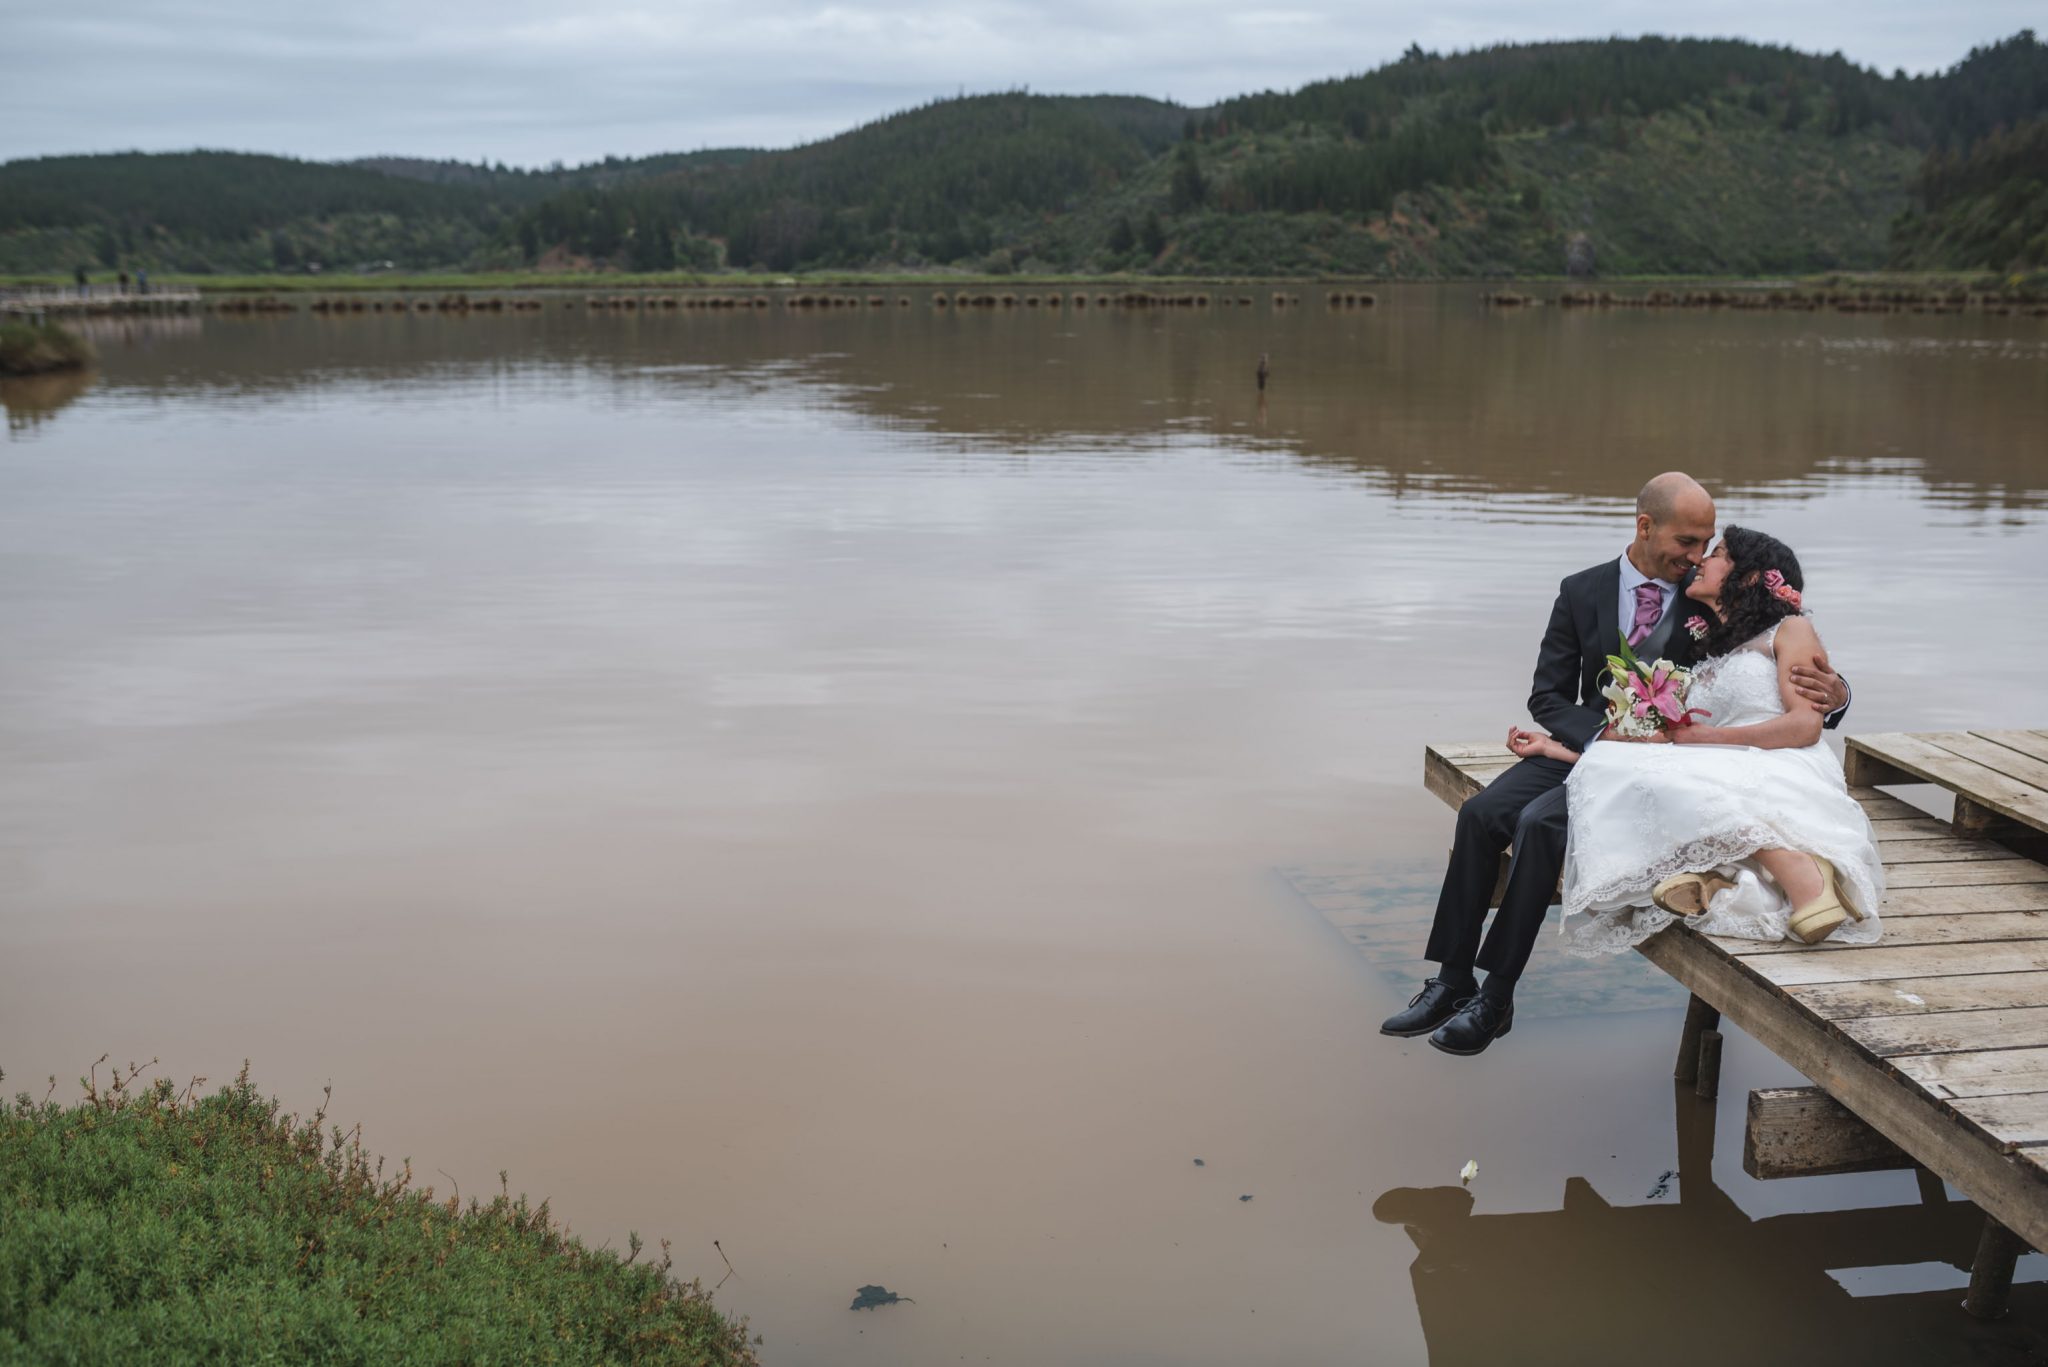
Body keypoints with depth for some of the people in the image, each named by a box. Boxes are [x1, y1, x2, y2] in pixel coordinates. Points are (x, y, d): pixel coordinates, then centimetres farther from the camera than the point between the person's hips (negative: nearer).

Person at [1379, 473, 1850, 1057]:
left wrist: (1832, 695, -28)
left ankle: (1496, 996, -20)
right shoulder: (1582, 591, 3)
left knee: (1540, 822, -28)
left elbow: (1797, 671, -3)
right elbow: (1547, 695, 4)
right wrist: (1604, 736, -15)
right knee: (1481, 813, -20)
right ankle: (1453, 979, -14)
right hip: (1585, 744, 4)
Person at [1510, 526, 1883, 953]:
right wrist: (1555, 748, 24)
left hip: (1785, 778, -5)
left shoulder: (1790, 629, 12)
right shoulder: (1702, 666, 31)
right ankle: (1711, 877, -41)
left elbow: (1805, 725, -3)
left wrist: (1709, 737, -3)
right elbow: (1658, 746, 24)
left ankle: (1803, 877, -40)